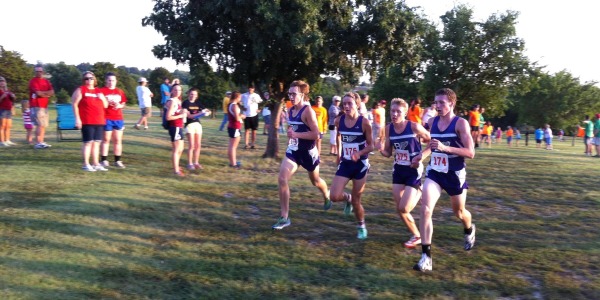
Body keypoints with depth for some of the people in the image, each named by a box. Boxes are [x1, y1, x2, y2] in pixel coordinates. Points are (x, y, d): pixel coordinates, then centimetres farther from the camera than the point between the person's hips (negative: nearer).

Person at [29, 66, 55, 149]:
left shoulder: (46, 81, 16)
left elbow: (52, 92, 5)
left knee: (44, 125, 9)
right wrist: (47, 93, 0)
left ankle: (41, 142, 14)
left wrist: (42, 93, -8)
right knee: (40, 125, -13)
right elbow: (38, 93, -15)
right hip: (36, 106, -7)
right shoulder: (33, 81, -5)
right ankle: (38, 143, -13)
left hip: (44, 105, 7)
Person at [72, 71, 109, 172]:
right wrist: (77, 118, -13)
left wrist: (102, 98, -3)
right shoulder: (80, 90, 1)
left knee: (96, 142, 8)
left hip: (99, 121, 6)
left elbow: (106, 105, 17)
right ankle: (86, 164, 1)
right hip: (87, 122, -6)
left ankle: (96, 164, 15)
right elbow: (74, 105, -5)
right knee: (88, 142, -6)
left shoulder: (99, 91, 17)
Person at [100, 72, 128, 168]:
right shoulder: (102, 91, -1)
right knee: (106, 140, 0)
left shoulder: (120, 91, 12)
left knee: (118, 140, 6)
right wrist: (107, 103, -17)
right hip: (106, 119, -4)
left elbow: (123, 103, 18)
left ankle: (117, 161, 13)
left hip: (118, 119, 4)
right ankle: (104, 160, 7)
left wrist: (120, 105, -3)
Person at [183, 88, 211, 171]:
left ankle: (196, 163, 15)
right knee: (191, 145, -7)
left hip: (198, 124, 5)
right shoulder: (185, 103, -4)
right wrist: (199, 114, -22)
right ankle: (190, 164, 2)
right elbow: (188, 115, -13)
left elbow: (207, 111, 11)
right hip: (189, 124, -5)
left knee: (198, 145, 6)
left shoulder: (198, 103, 12)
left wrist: (207, 112, -13)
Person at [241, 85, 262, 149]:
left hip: (254, 115, 1)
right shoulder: (244, 95, 3)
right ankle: (246, 144, 1)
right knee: (247, 130, -1)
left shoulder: (256, 95, 5)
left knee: (254, 130, 4)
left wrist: (259, 109, -3)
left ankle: (253, 144, 12)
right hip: (246, 115, -1)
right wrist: (242, 108, -8)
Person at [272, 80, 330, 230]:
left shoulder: (308, 111, -19)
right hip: (292, 151, 6)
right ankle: (284, 218, -6)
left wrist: (296, 134, -28)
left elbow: (316, 134, -26)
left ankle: (327, 197, 54)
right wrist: (290, 134, 8)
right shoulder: (290, 110, 3)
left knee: (315, 180, 18)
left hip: (307, 152, -5)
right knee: (282, 179, -12)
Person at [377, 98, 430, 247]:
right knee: (400, 209, 8)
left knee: (404, 209, -12)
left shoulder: (414, 126, -16)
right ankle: (416, 236, 26)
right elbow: (388, 153, 5)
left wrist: (421, 156, -17)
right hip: (398, 170, 6)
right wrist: (381, 149, -15)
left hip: (414, 171, -5)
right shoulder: (389, 129, -1)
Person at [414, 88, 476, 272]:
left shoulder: (461, 123, -15)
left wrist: (445, 148, -31)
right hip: (434, 172, 3)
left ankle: (469, 230, 56)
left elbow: (470, 153, -21)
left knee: (459, 212, 17)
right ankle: (426, 257, -14)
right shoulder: (433, 122, 1)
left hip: (455, 174, -3)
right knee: (425, 209, -16)